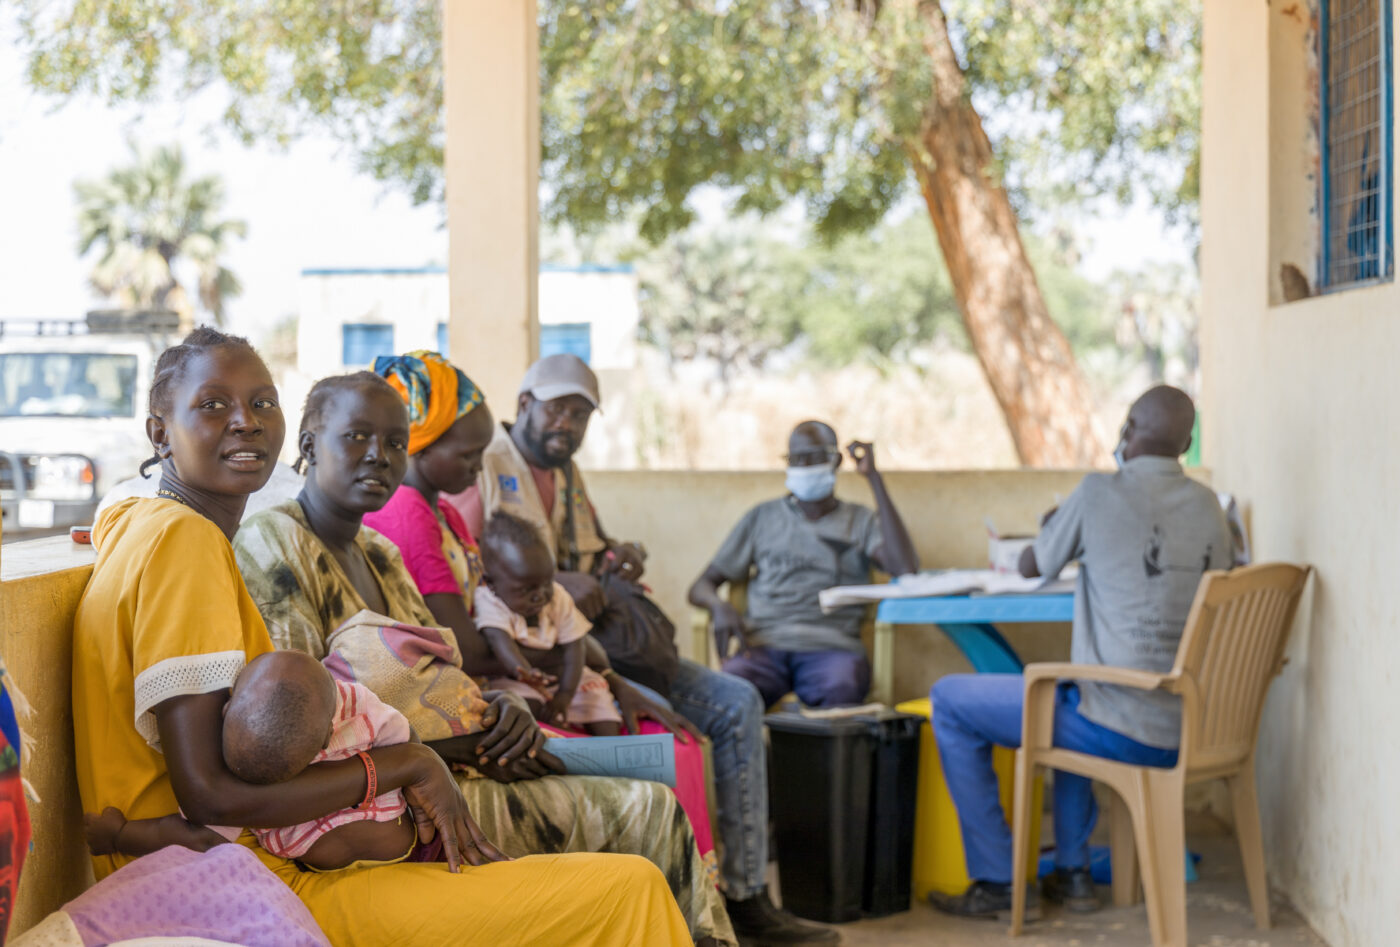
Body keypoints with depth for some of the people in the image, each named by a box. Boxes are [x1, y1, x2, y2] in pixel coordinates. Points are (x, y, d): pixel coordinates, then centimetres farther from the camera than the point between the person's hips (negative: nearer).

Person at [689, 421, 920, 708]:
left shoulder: (861, 521, 19)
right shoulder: (763, 518, 23)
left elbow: (905, 567, -3)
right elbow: (701, 587, 22)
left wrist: (874, 478, 1)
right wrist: (718, 605, -6)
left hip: (832, 645, -1)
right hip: (765, 645, 1)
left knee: (842, 687, -38)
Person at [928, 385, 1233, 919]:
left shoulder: (1101, 493, -10)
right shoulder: (1209, 508, 6)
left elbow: (1031, 567, 5)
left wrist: (1054, 527, 27)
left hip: (1121, 731, -7)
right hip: (1190, 729, 7)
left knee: (950, 701, 10)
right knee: (1070, 687, 38)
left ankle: (996, 881, 13)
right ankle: (1072, 873, 35)